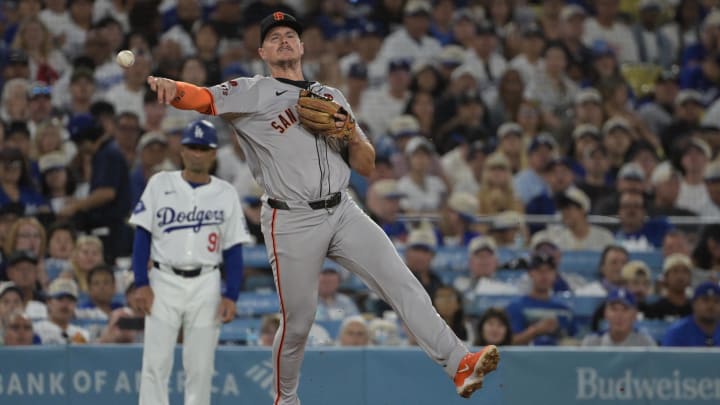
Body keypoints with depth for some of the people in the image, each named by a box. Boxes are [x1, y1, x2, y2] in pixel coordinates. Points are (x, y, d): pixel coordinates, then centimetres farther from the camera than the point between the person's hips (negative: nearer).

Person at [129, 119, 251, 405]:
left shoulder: (226, 194, 5)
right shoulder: (160, 185, 3)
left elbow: (233, 250, 5)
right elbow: (142, 236, 2)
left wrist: (231, 295, -4)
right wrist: (141, 283, -7)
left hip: (206, 285, 1)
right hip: (164, 282, -1)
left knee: (200, 367, 2)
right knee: (155, 363, -6)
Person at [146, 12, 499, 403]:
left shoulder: (332, 98, 18)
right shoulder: (251, 93, 3)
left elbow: (366, 166, 19)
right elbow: (201, 98, -15)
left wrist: (354, 135, -3)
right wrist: (171, 87, -37)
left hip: (343, 213, 3)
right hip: (291, 222, -3)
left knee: (402, 283, -11)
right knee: (298, 321, 1)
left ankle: (459, 366, -18)